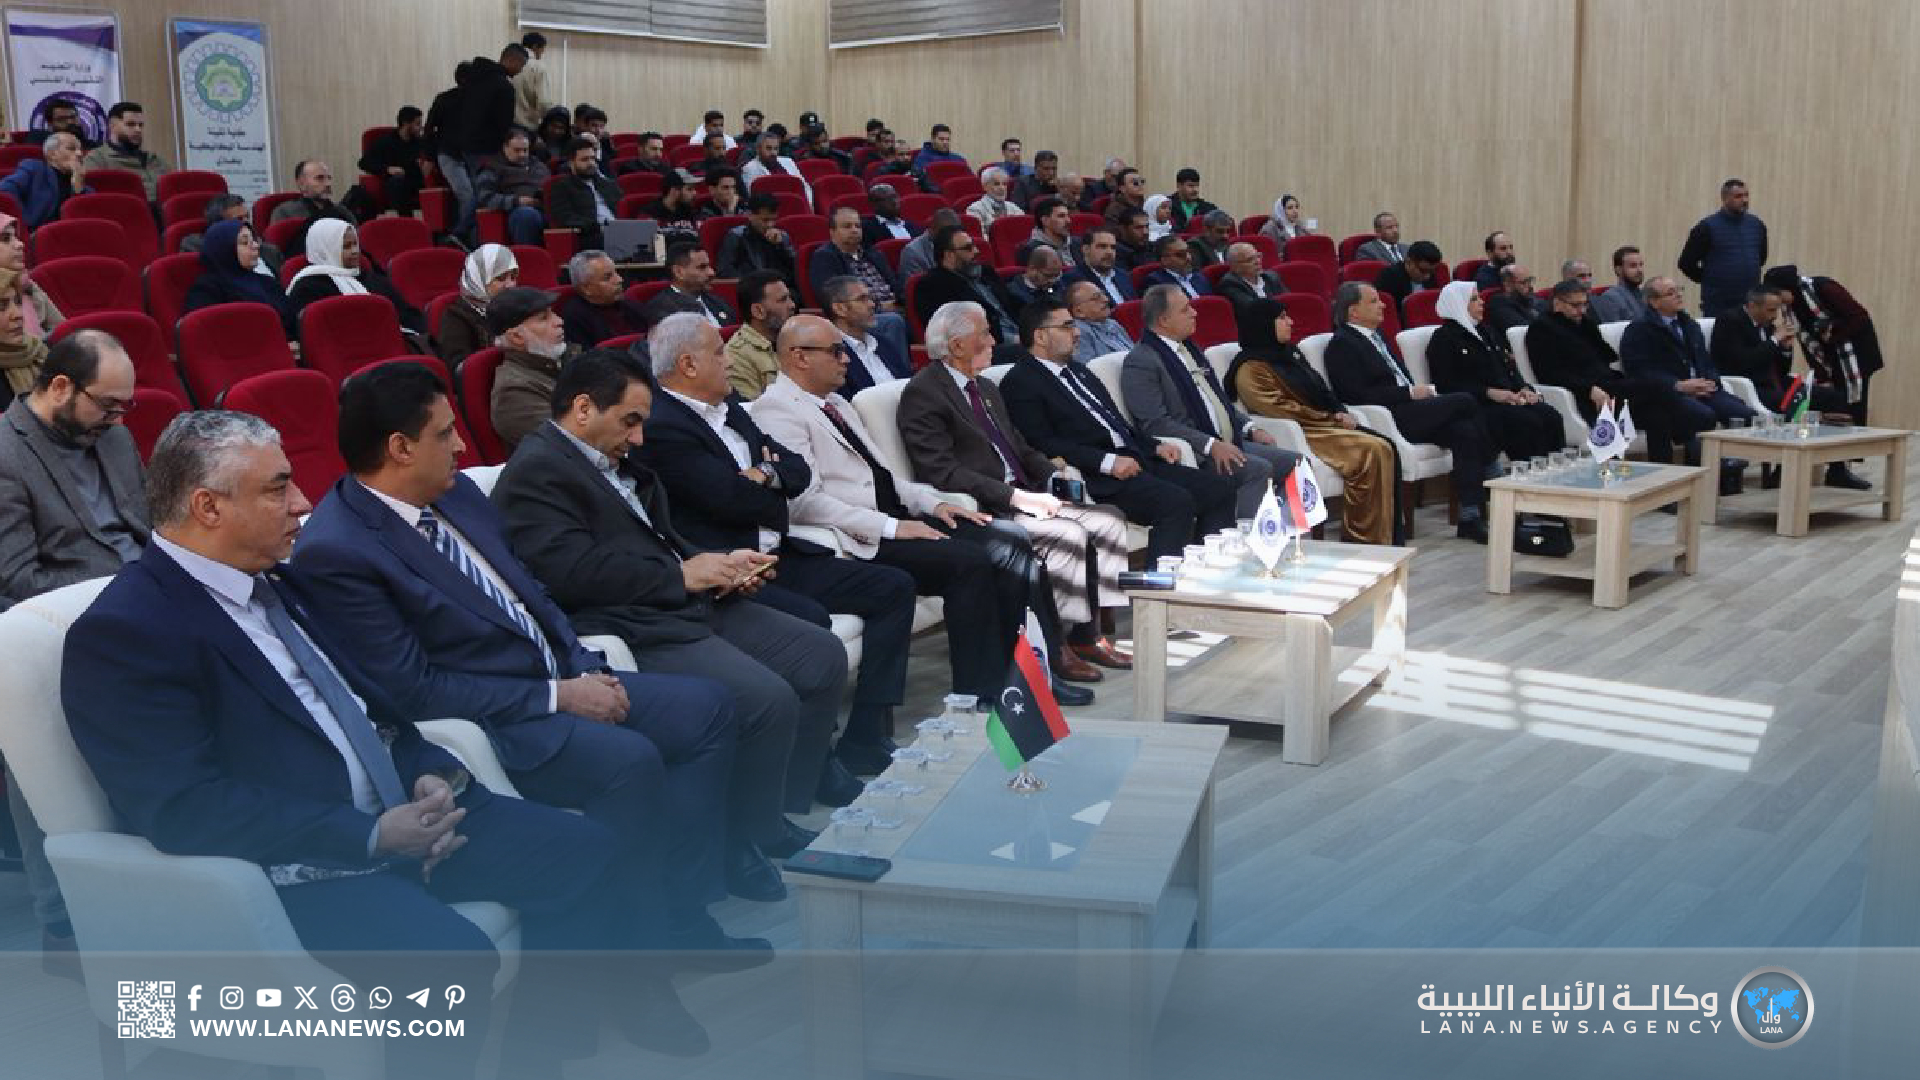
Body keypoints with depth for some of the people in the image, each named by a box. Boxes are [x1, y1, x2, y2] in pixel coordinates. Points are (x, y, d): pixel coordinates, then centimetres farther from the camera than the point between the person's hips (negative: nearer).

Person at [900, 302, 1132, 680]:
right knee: (1067, 534, -28)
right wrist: (1015, 496, -22)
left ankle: (1090, 634, -5)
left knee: (1109, 520, -7)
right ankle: (1056, 647, -16)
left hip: (1022, 496, 9)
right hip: (980, 509, -9)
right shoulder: (922, 393, -10)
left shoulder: (987, 387, 20)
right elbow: (942, 472, -19)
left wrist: (1052, 476, 3)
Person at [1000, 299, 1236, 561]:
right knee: (1177, 501, -29)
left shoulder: (1077, 369, 25)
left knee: (1219, 487, -4)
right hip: (1096, 478, -9)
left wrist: (1155, 446, 10)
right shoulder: (1020, 383, -3)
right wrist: (1107, 461, -20)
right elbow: (1043, 444, -14)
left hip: (1137, 459, 9)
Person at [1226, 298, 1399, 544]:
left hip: (1327, 422, 9)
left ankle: (1389, 539, -17)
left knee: (1387, 448, -15)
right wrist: (1332, 419, -11)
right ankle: (1365, 538, -18)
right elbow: (1282, 409, -14)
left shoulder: (1288, 351, 21)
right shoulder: (1251, 369, -7)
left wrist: (1341, 412, 2)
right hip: (1302, 434, -9)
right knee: (1372, 451, -26)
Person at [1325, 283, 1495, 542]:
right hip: (1384, 419, -9)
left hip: (1407, 408, 9)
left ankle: (1470, 518, -18)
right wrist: (1410, 393, -12)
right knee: (1464, 402, -18)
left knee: (1464, 431, -17)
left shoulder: (1375, 336, 24)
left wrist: (1423, 390, 4)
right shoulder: (1341, 344, -4)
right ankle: (1490, 470, 0)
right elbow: (1358, 395, -15)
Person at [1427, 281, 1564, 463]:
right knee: (1527, 422, -30)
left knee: (1551, 417, -19)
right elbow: (1447, 386, -9)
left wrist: (1523, 388, 2)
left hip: (1510, 398, 7)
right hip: (1478, 405, -7)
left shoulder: (1487, 330, 26)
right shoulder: (1443, 338, 2)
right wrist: (1490, 393, -17)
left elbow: (1510, 366, 24)